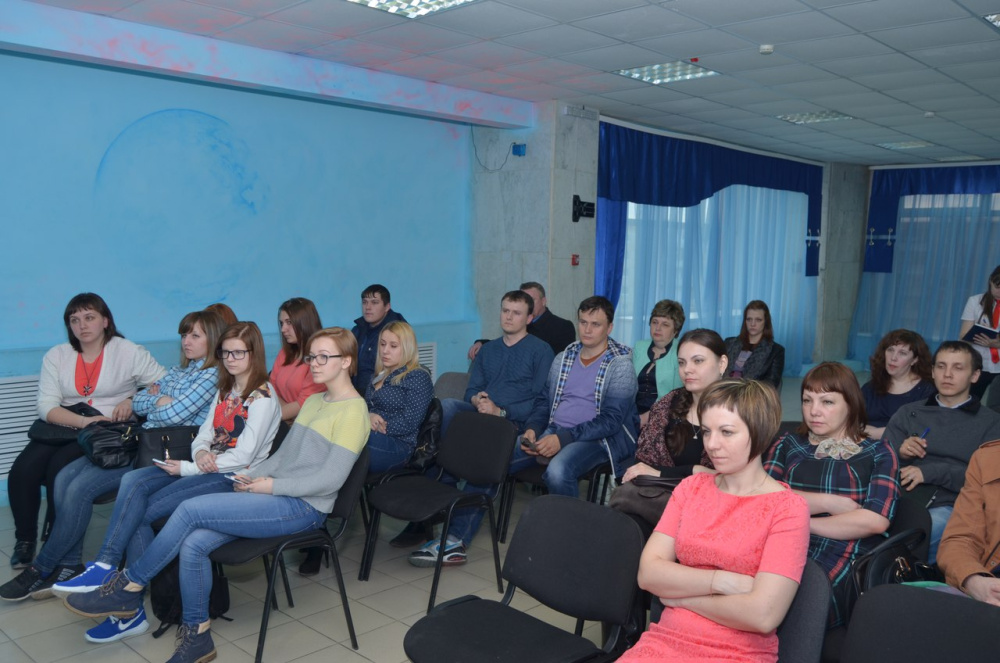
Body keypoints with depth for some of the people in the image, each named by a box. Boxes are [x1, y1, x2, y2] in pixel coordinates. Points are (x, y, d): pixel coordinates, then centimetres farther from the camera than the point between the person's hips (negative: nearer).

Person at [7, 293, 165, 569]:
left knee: (60, 469, -27)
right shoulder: (56, 356, 9)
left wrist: (133, 400, -18)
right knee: (22, 471, -21)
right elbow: (46, 407, -2)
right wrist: (83, 421, -19)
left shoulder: (128, 352, 1)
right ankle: (25, 539, 3)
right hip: (62, 430, 4)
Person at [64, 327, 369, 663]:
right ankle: (196, 636, -1)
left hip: (302, 507, -8)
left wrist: (271, 486, -13)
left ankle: (128, 587, 1)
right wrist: (253, 475, 0)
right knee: (193, 544, -14)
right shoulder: (312, 401, 17)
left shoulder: (353, 411, -11)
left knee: (190, 509, -17)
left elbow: (331, 479, -17)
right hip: (275, 495, 8)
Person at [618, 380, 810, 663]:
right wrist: (722, 581, -13)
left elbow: (763, 615, -16)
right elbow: (648, 572, -1)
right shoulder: (691, 487, 9)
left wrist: (680, 594, -5)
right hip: (665, 640, 4)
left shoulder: (788, 509, -6)